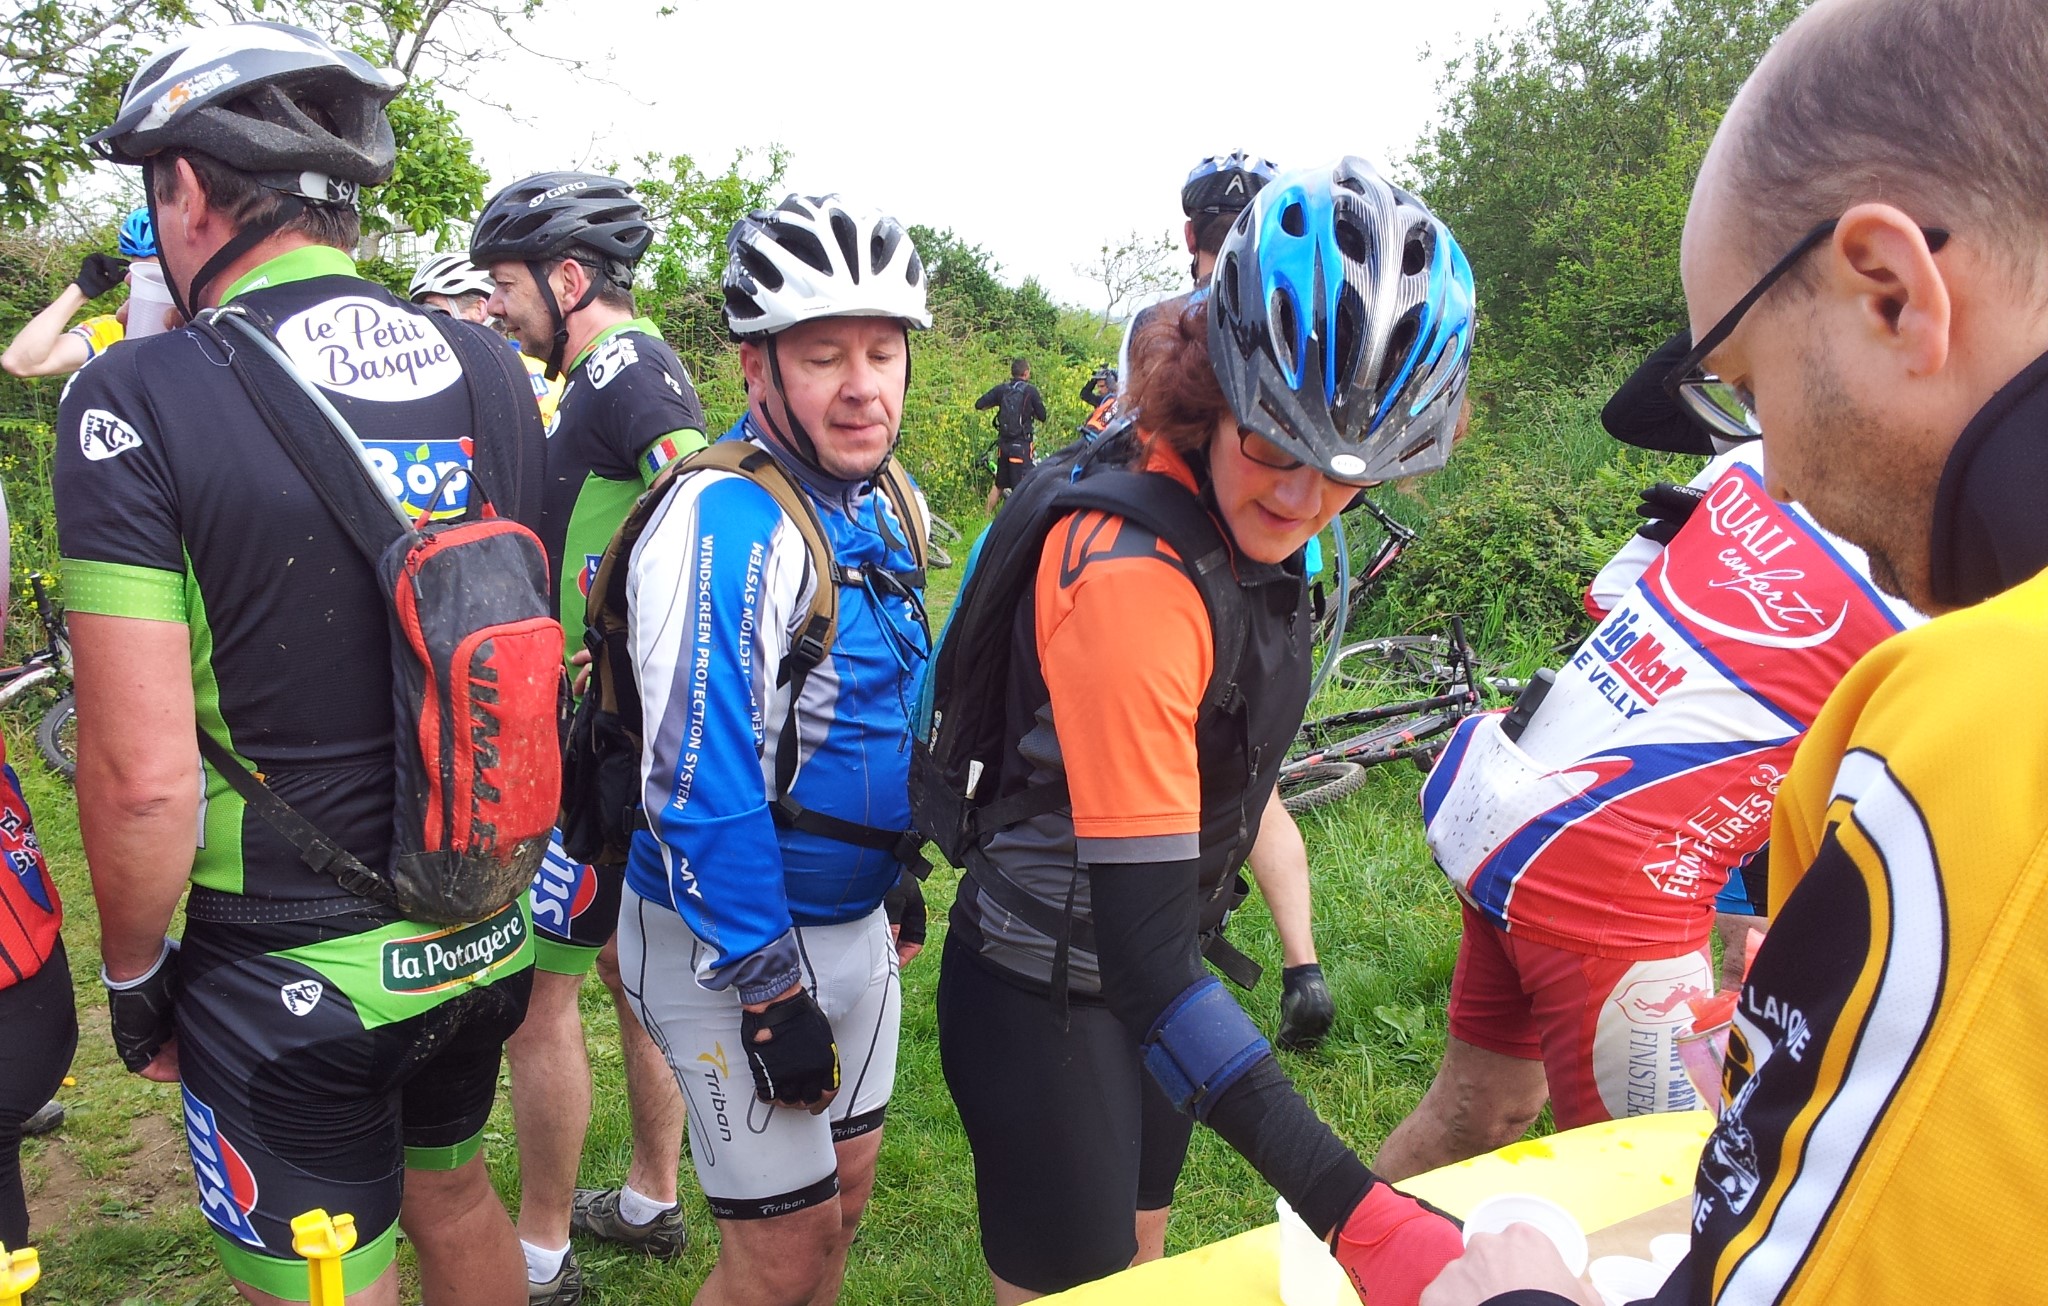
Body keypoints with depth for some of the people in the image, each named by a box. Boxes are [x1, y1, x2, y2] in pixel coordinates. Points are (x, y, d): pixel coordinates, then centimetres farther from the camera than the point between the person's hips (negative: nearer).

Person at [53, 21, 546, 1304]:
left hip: (294, 972, -5)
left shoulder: (138, 398, -18)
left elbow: (144, 777, -20)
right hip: (492, 931, 5)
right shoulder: (493, 372, -2)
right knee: (455, 1195, 27)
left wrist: (133, 975, -3)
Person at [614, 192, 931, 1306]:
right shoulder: (724, 521, -23)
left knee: (840, 1204, 20)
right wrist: (770, 992, -22)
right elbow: (699, 784, -25)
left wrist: (907, 873, 18)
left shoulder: (880, 505, 5)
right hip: (730, 937, -8)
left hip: (853, 918, 8)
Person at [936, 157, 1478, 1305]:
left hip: (1149, 965, 8)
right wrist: (1354, 1211, -39)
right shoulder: (1129, 574, -32)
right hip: (1048, 998, -8)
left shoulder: (1242, 518, -6)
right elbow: (1144, 960, -34)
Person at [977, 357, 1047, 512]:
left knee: (998, 484, 20)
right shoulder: (1030, 390, -7)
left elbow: (978, 405, 1)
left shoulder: (1001, 389, 2)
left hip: (1003, 443, 5)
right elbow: (1042, 416, -2)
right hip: (1021, 444, -5)